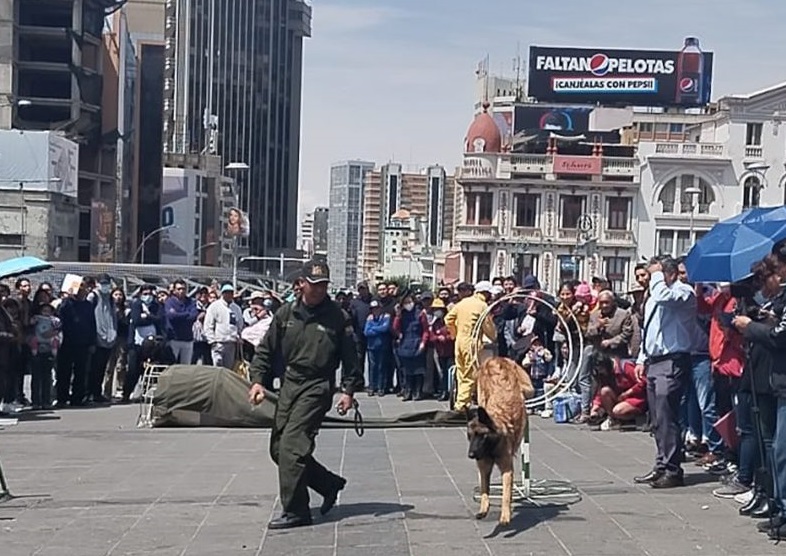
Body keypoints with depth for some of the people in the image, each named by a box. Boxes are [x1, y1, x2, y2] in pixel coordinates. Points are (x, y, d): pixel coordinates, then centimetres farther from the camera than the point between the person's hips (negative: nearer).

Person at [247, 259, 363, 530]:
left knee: (292, 446, -15)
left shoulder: (338, 317, -3)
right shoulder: (286, 314, 7)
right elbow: (266, 350, 12)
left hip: (317, 388, -6)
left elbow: (350, 356, 0)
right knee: (278, 449, 9)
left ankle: (295, 512, -7)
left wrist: (348, 390, -7)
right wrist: (258, 380, 1)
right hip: (289, 385, 6)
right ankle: (330, 483, 26)